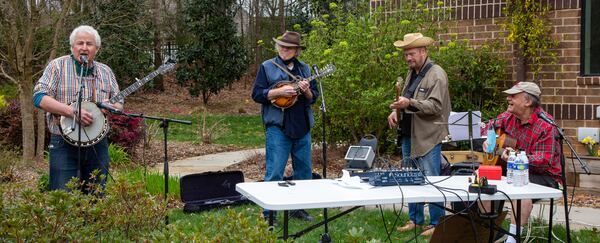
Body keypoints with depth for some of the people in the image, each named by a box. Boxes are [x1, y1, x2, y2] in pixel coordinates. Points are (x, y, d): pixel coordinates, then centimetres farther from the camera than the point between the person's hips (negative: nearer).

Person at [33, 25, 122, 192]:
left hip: (98, 145, 4)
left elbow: (120, 105, 15)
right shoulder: (58, 66, 0)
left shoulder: (105, 72, 12)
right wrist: (72, 112, -21)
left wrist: (111, 106, -10)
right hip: (64, 144, -4)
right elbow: (39, 98, -10)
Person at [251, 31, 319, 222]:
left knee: (304, 170, 12)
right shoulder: (267, 67, 2)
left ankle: (298, 208, 26)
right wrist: (279, 92, -17)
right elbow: (257, 94, -4)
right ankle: (269, 214, 0)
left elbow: (313, 97, 13)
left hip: (302, 127, 5)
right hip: (277, 127, -5)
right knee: (274, 173, -7)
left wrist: (306, 91, -10)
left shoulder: (304, 68, 14)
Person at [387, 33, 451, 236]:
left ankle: (436, 224, 5)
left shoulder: (436, 74, -11)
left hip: (428, 137, -9)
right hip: (409, 135, 9)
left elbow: (435, 106, -19)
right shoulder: (412, 73, 15)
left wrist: (410, 103, -29)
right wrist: (396, 110, 3)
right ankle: (415, 220, 25)